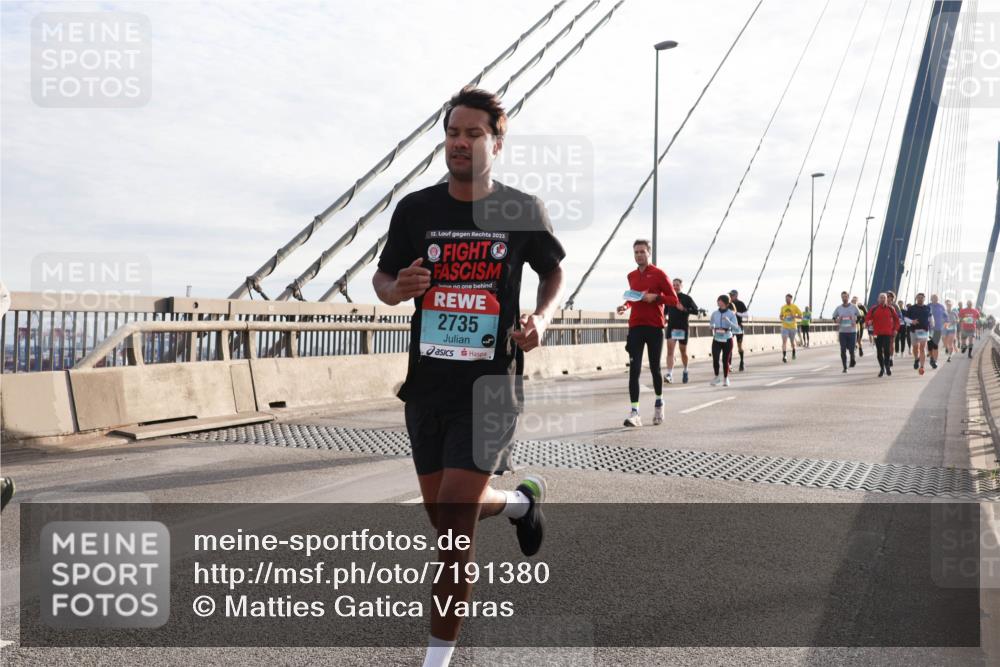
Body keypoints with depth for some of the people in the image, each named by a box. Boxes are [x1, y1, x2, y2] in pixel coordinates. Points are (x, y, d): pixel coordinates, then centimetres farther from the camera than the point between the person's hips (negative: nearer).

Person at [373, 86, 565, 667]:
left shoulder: (523, 210, -2)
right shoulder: (416, 208, 1)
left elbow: (554, 272, 12)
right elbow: (382, 277, 10)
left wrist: (542, 318, -8)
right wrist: (398, 288, -14)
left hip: (491, 383, -3)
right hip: (428, 382, 4)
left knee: (453, 524, -10)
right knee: (445, 516, 14)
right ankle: (522, 500, 47)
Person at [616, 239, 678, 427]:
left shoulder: (659, 274, -2)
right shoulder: (631, 276, 13)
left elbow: (674, 299, -3)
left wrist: (655, 297, -18)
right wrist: (626, 305, 7)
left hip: (654, 327, -3)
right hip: (635, 327, 3)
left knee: (654, 368, 7)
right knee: (634, 369, -8)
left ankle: (659, 402, 32)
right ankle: (634, 412, -11)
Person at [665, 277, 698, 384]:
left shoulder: (686, 298, -1)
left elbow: (696, 310, -6)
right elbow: (665, 310, 21)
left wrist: (684, 309, -19)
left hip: (682, 328, -1)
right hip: (671, 327, 1)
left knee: (683, 352, 11)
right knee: (670, 350, -14)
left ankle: (685, 371, 35)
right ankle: (669, 374, -20)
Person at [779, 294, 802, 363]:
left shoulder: (795, 307, -4)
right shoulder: (783, 307, 4)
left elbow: (801, 316, -2)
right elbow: (780, 316, 18)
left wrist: (794, 316, -20)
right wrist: (781, 318, -6)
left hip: (793, 327, 0)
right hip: (785, 327, 1)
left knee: (792, 342, 17)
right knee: (784, 341, -18)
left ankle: (793, 352, 47)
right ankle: (784, 356, -25)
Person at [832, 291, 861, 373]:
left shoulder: (854, 307, 2)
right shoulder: (838, 308, 5)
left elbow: (859, 316, 11)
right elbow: (834, 318, 14)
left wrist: (856, 322, -6)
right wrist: (837, 320, -7)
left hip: (852, 331, -1)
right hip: (842, 332, 1)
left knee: (851, 349, -4)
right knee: (843, 350, -2)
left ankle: (852, 359, 29)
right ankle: (845, 367, 7)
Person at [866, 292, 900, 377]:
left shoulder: (891, 309, 6)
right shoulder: (873, 309, 4)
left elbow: (896, 319, 14)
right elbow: (867, 318, 3)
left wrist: (895, 329, 5)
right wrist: (869, 321, -21)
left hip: (888, 333, -1)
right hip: (877, 333, 1)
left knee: (887, 350, -13)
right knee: (879, 351, 6)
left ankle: (887, 366, -1)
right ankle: (882, 368, 18)